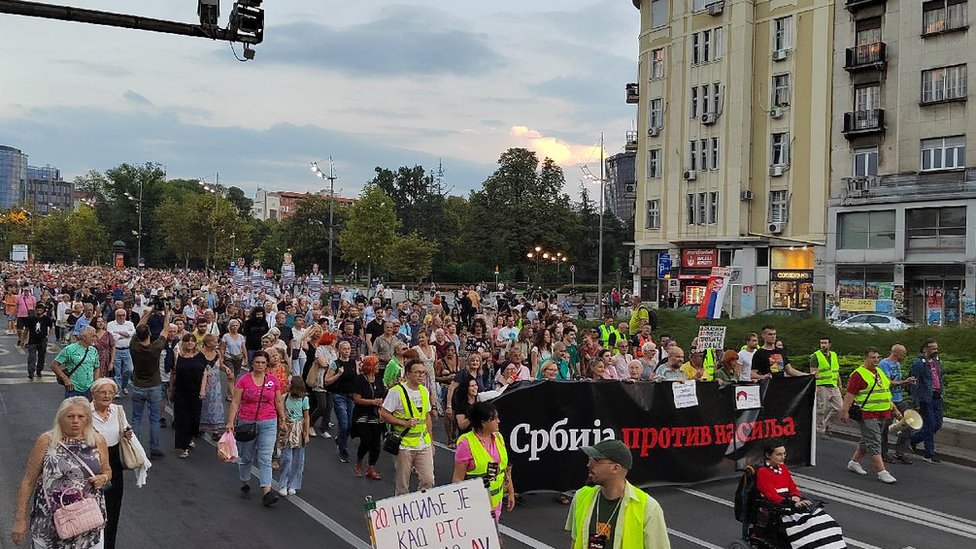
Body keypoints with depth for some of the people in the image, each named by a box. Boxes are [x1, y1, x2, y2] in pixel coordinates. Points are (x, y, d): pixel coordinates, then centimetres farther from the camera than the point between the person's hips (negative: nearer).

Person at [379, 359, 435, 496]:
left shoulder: (424, 391, 10)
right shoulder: (397, 391, -10)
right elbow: (384, 415, -11)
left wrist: (431, 441, 17)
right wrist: (405, 423, -19)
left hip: (424, 445, 5)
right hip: (405, 445, -5)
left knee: (428, 480, -1)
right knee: (403, 485, 5)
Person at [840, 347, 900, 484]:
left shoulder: (880, 372, 17)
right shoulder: (858, 374, -11)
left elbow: (885, 394, 25)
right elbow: (849, 394, -16)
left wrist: (894, 409, 23)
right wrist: (845, 411, -22)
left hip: (881, 414, 8)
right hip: (867, 415, -8)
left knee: (866, 441, 17)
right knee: (874, 443, -8)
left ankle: (854, 462, 32)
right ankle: (882, 472, -7)